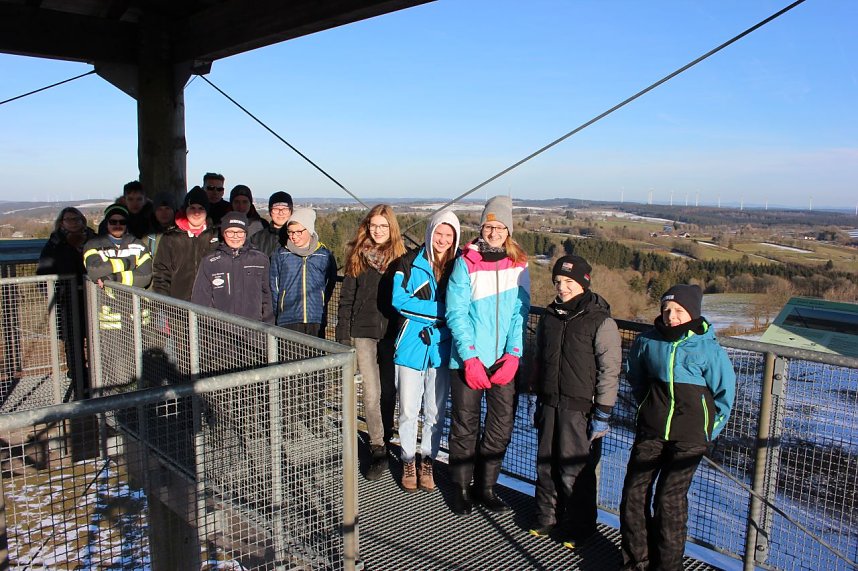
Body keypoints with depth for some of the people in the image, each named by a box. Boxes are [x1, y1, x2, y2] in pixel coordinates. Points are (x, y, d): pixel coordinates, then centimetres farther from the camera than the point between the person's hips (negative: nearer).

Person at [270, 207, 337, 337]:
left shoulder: (324, 255, 4)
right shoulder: (280, 254, 3)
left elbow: (331, 282, 15)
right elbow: (273, 286, 7)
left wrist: (320, 305, 11)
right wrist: (277, 313, 4)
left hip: (317, 321, 1)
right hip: (288, 320, -1)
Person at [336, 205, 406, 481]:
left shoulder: (399, 257, 1)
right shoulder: (357, 256, 4)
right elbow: (346, 298, 5)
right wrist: (343, 335, 0)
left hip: (392, 334, 0)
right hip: (363, 333, 0)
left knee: (388, 391, 9)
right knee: (371, 393, -2)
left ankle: (385, 438, 28)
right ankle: (379, 450, 6)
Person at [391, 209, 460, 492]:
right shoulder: (410, 262, -3)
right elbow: (399, 300, -12)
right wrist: (441, 310, -15)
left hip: (442, 347, 2)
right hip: (412, 344, -2)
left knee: (436, 411, 10)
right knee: (408, 410, 5)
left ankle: (427, 461, 28)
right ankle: (408, 461, 24)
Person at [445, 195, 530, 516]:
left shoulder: (518, 264, 4)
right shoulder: (466, 263, -5)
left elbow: (521, 312, 1)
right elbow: (456, 313, -8)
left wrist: (513, 356, -9)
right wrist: (470, 358, -14)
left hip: (506, 362, 3)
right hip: (468, 360, -3)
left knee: (501, 427, 9)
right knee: (465, 426, 6)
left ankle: (486, 486, 27)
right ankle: (461, 488, 24)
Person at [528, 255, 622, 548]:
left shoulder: (601, 322, -10)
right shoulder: (549, 317, 9)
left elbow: (610, 371, -11)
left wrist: (602, 414, -13)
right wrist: (539, 401, 17)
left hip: (581, 409, -6)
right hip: (549, 405, 6)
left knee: (576, 470, 1)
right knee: (546, 465, 14)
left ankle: (579, 526, 21)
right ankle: (547, 516, 32)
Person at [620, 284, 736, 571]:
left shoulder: (708, 348, -9)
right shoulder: (647, 341, -1)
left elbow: (725, 394, 2)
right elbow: (635, 378, 19)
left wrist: (708, 432, 4)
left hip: (689, 437, -3)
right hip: (650, 430, 3)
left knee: (670, 498, -2)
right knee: (634, 493, 2)